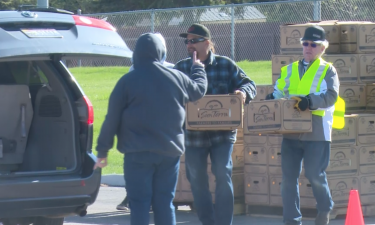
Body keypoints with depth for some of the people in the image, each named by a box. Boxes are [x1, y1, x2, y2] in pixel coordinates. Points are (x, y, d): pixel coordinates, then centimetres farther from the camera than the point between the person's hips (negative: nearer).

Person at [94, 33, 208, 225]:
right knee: (164, 203, 9)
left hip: (138, 153, -3)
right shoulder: (177, 78, 4)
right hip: (170, 151, 3)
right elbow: (199, 90, 24)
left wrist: (102, 151, 2)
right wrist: (198, 68, 44)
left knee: (139, 204, -1)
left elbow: (112, 119, -4)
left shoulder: (127, 81, -4)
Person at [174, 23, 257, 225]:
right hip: (193, 135, 2)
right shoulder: (180, 68, 5)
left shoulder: (225, 64, 1)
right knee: (197, 181, 8)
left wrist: (243, 92, -19)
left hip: (222, 133, -2)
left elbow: (249, 84, 4)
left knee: (223, 175, -9)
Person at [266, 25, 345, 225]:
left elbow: (331, 96, -10)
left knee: (314, 175, -4)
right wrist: (272, 99, -11)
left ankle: (325, 209, 23)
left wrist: (310, 101, -28)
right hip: (291, 131, 4)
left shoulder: (327, 70, 4)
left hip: (317, 132, -4)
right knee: (289, 177, 2)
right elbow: (279, 92, 12)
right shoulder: (289, 70, 17)